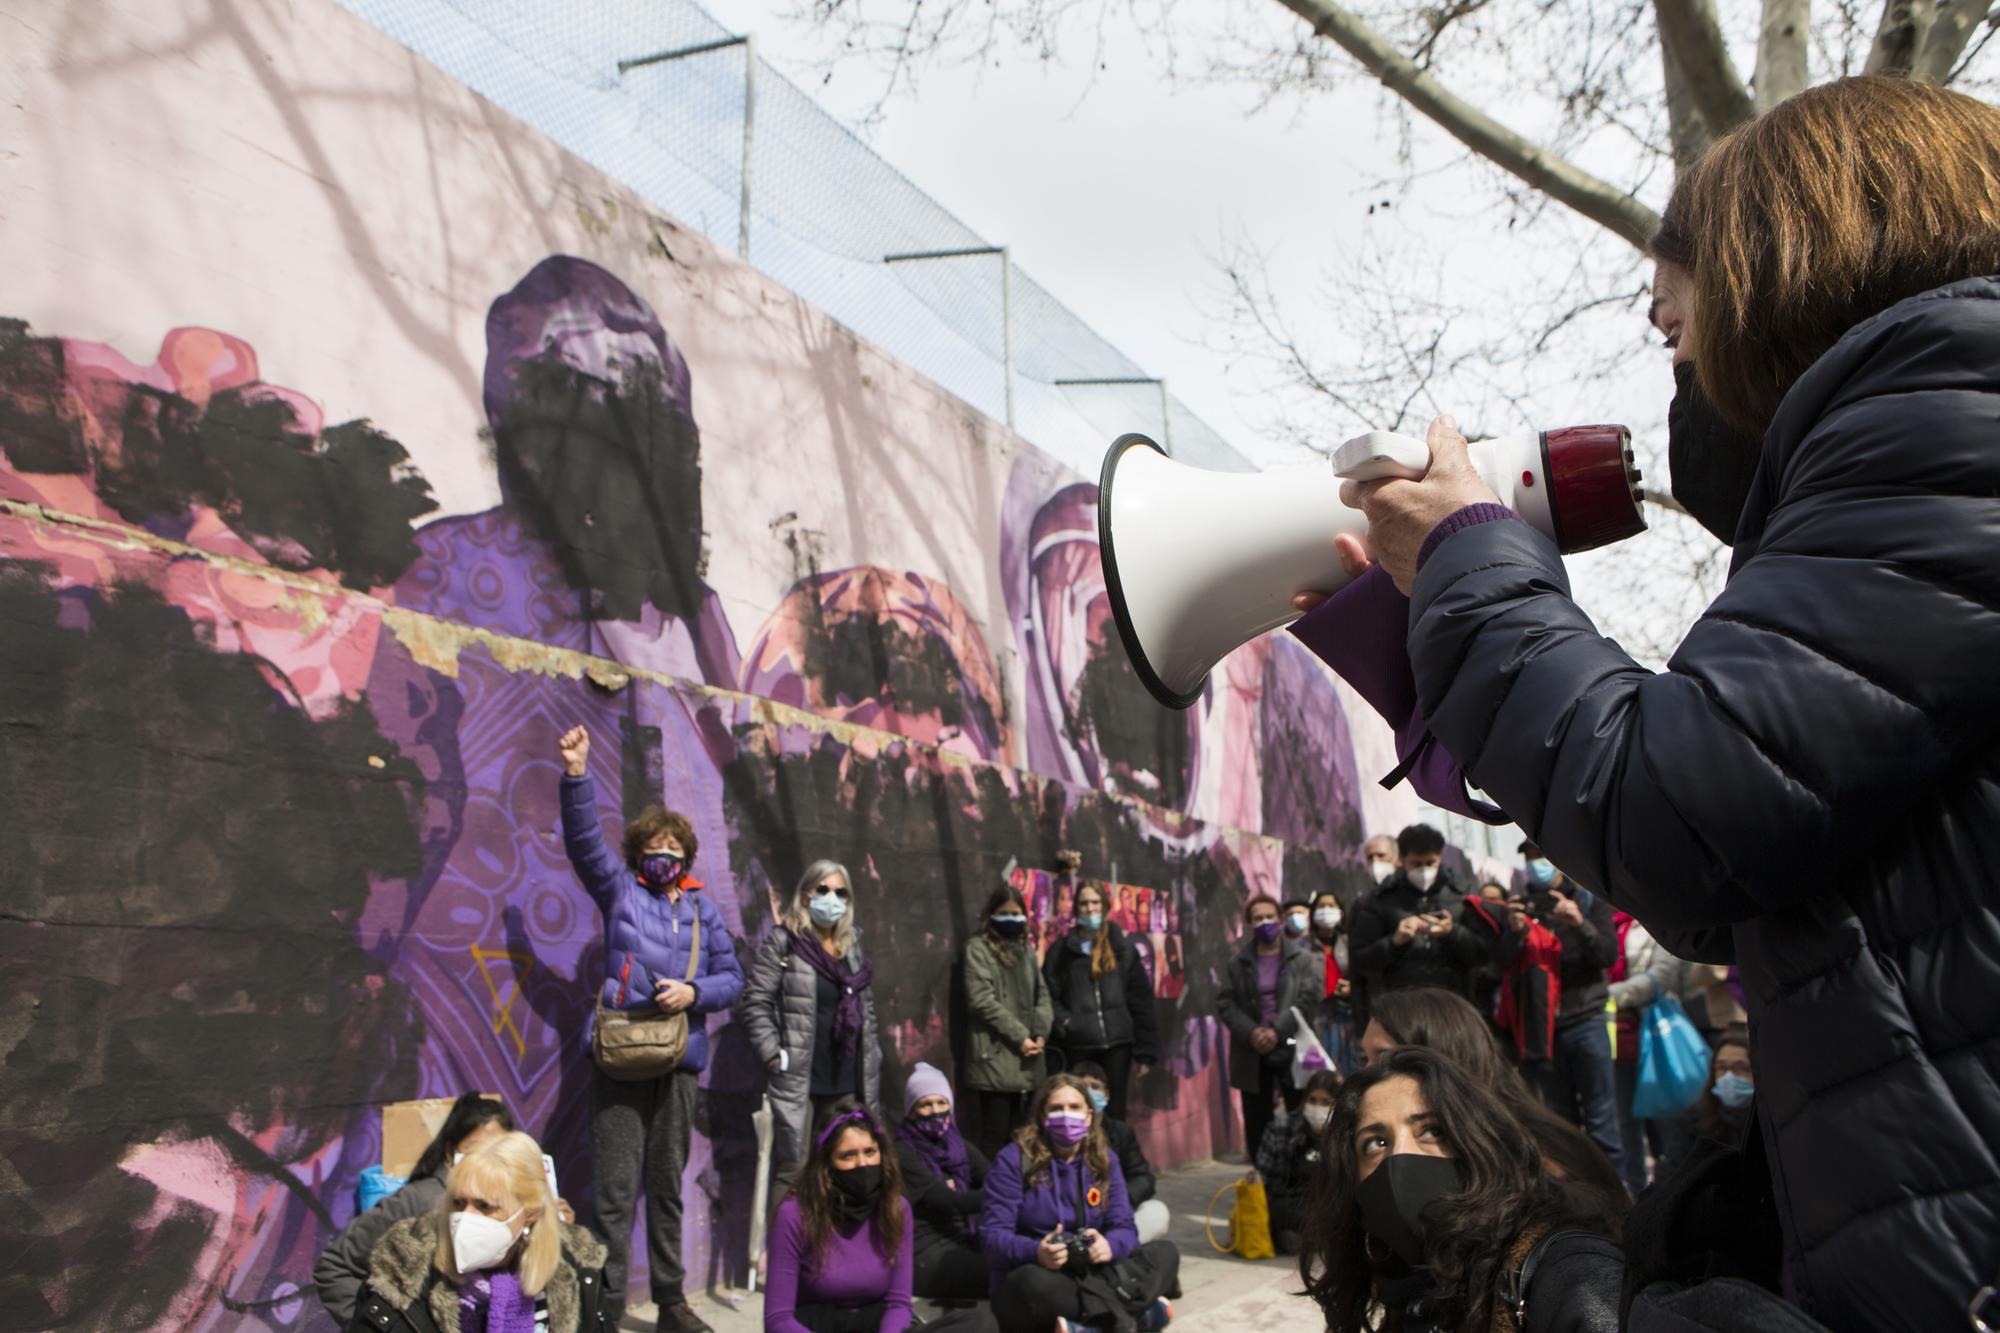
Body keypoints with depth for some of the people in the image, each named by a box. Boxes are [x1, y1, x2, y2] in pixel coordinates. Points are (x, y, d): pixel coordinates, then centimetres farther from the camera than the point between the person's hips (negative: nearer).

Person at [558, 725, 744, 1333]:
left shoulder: (704, 910, 14)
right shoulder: (620, 891, 7)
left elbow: (732, 977, 13)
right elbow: (584, 839, -7)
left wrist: (695, 992, -8)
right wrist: (576, 774, -19)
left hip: (680, 1061, 3)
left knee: (668, 1187, 12)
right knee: (615, 1188, -4)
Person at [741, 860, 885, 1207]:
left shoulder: (852, 947, 15)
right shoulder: (782, 943, -3)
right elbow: (754, 1005, -7)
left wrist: (871, 1069, 14)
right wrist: (774, 1057, -13)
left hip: (846, 1083, 6)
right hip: (798, 1083, -6)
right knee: (793, 1170, -5)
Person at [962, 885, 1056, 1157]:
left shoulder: (1026, 949, 19)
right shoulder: (978, 947, -1)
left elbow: (1042, 995, 16)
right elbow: (981, 1000, -11)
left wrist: (1041, 1033, -3)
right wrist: (1019, 1036, -13)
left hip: (1026, 1058, 6)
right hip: (996, 1056, -6)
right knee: (996, 1132, -5)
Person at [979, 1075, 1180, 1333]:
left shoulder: (1103, 1159, 5)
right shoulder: (1013, 1160, -8)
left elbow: (1124, 1227, 1)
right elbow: (993, 1234, -14)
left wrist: (1110, 1245, -25)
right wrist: (1036, 1252, -35)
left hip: (1090, 1275, 4)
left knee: (1165, 1252, -12)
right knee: (1033, 1283, -39)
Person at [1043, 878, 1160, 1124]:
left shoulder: (1122, 947, 8)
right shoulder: (1061, 950, 5)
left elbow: (1140, 1001, 5)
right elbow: (1049, 997, 3)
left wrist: (1145, 1050, 0)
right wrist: (1064, 1023, -15)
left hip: (1117, 1043, 1)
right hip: (1077, 1047, -1)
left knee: (1115, 1114, 5)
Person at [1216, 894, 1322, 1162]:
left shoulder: (1305, 961, 3)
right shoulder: (1238, 964, 8)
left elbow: (1309, 999, -7)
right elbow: (1225, 1004, 1)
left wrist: (1277, 1031, -16)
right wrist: (1250, 1032, -14)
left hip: (1292, 1052, -2)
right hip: (1252, 1057, 2)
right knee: (1256, 1125, 7)